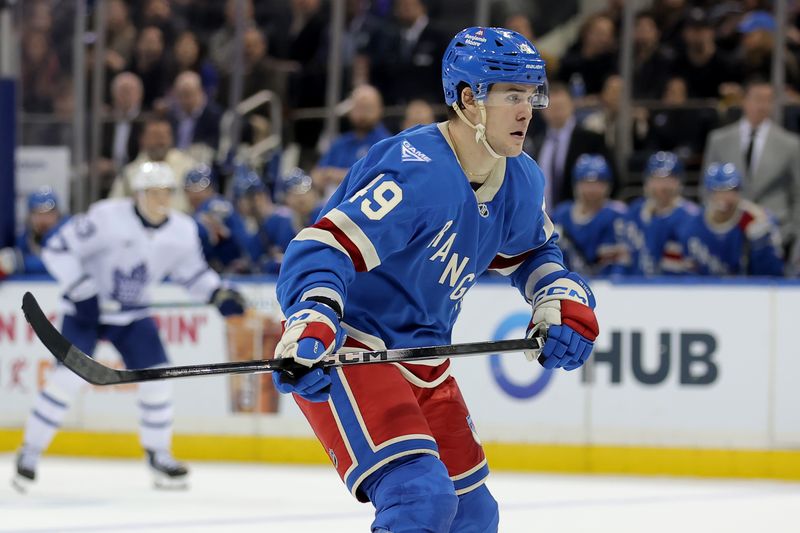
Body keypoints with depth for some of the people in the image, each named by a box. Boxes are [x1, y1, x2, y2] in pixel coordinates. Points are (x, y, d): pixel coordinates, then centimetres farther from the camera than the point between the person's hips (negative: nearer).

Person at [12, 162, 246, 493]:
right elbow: (58, 249, -18)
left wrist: (219, 294, -7)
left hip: (132, 315, 5)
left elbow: (191, 270, 10)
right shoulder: (108, 217, -22)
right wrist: (82, 291, -25)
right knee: (68, 377, -17)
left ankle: (159, 456, 14)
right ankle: (29, 453, -5)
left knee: (157, 377, -5)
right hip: (86, 310, -5)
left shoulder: (182, 230, -6)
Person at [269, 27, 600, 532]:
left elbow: (535, 250, 23)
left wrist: (564, 302, 4)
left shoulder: (523, 183, 1)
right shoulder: (415, 173, -26)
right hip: (348, 352, -9)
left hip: (422, 356, 9)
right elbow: (323, 249, -32)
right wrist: (310, 326, -49)